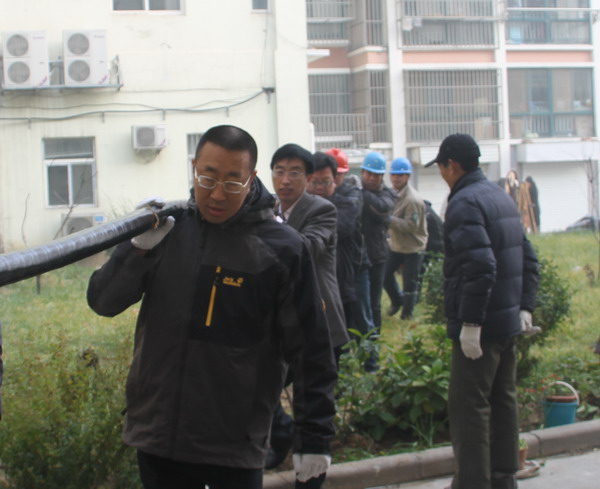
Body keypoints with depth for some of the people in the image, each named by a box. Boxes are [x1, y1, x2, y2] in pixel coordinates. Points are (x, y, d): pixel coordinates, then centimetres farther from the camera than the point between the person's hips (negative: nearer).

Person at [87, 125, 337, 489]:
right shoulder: (166, 229, 1)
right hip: (157, 435, 4)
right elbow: (103, 303, 2)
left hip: (237, 445, -3)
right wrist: (138, 248, -15)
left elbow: (310, 350, -5)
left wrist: (315, 437, -5)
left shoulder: (282, 249, -8)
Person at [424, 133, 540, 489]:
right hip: (509, 322, 9)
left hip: (480, 326, -9)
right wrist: (525, 307, 17)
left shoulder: (465, 202, -15)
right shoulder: (502, 197, 14)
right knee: (503, 401, 16)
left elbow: (480, 266, -26)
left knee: (469, 407, -4)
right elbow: (528, 258, 17)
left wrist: (470, 322, -23)